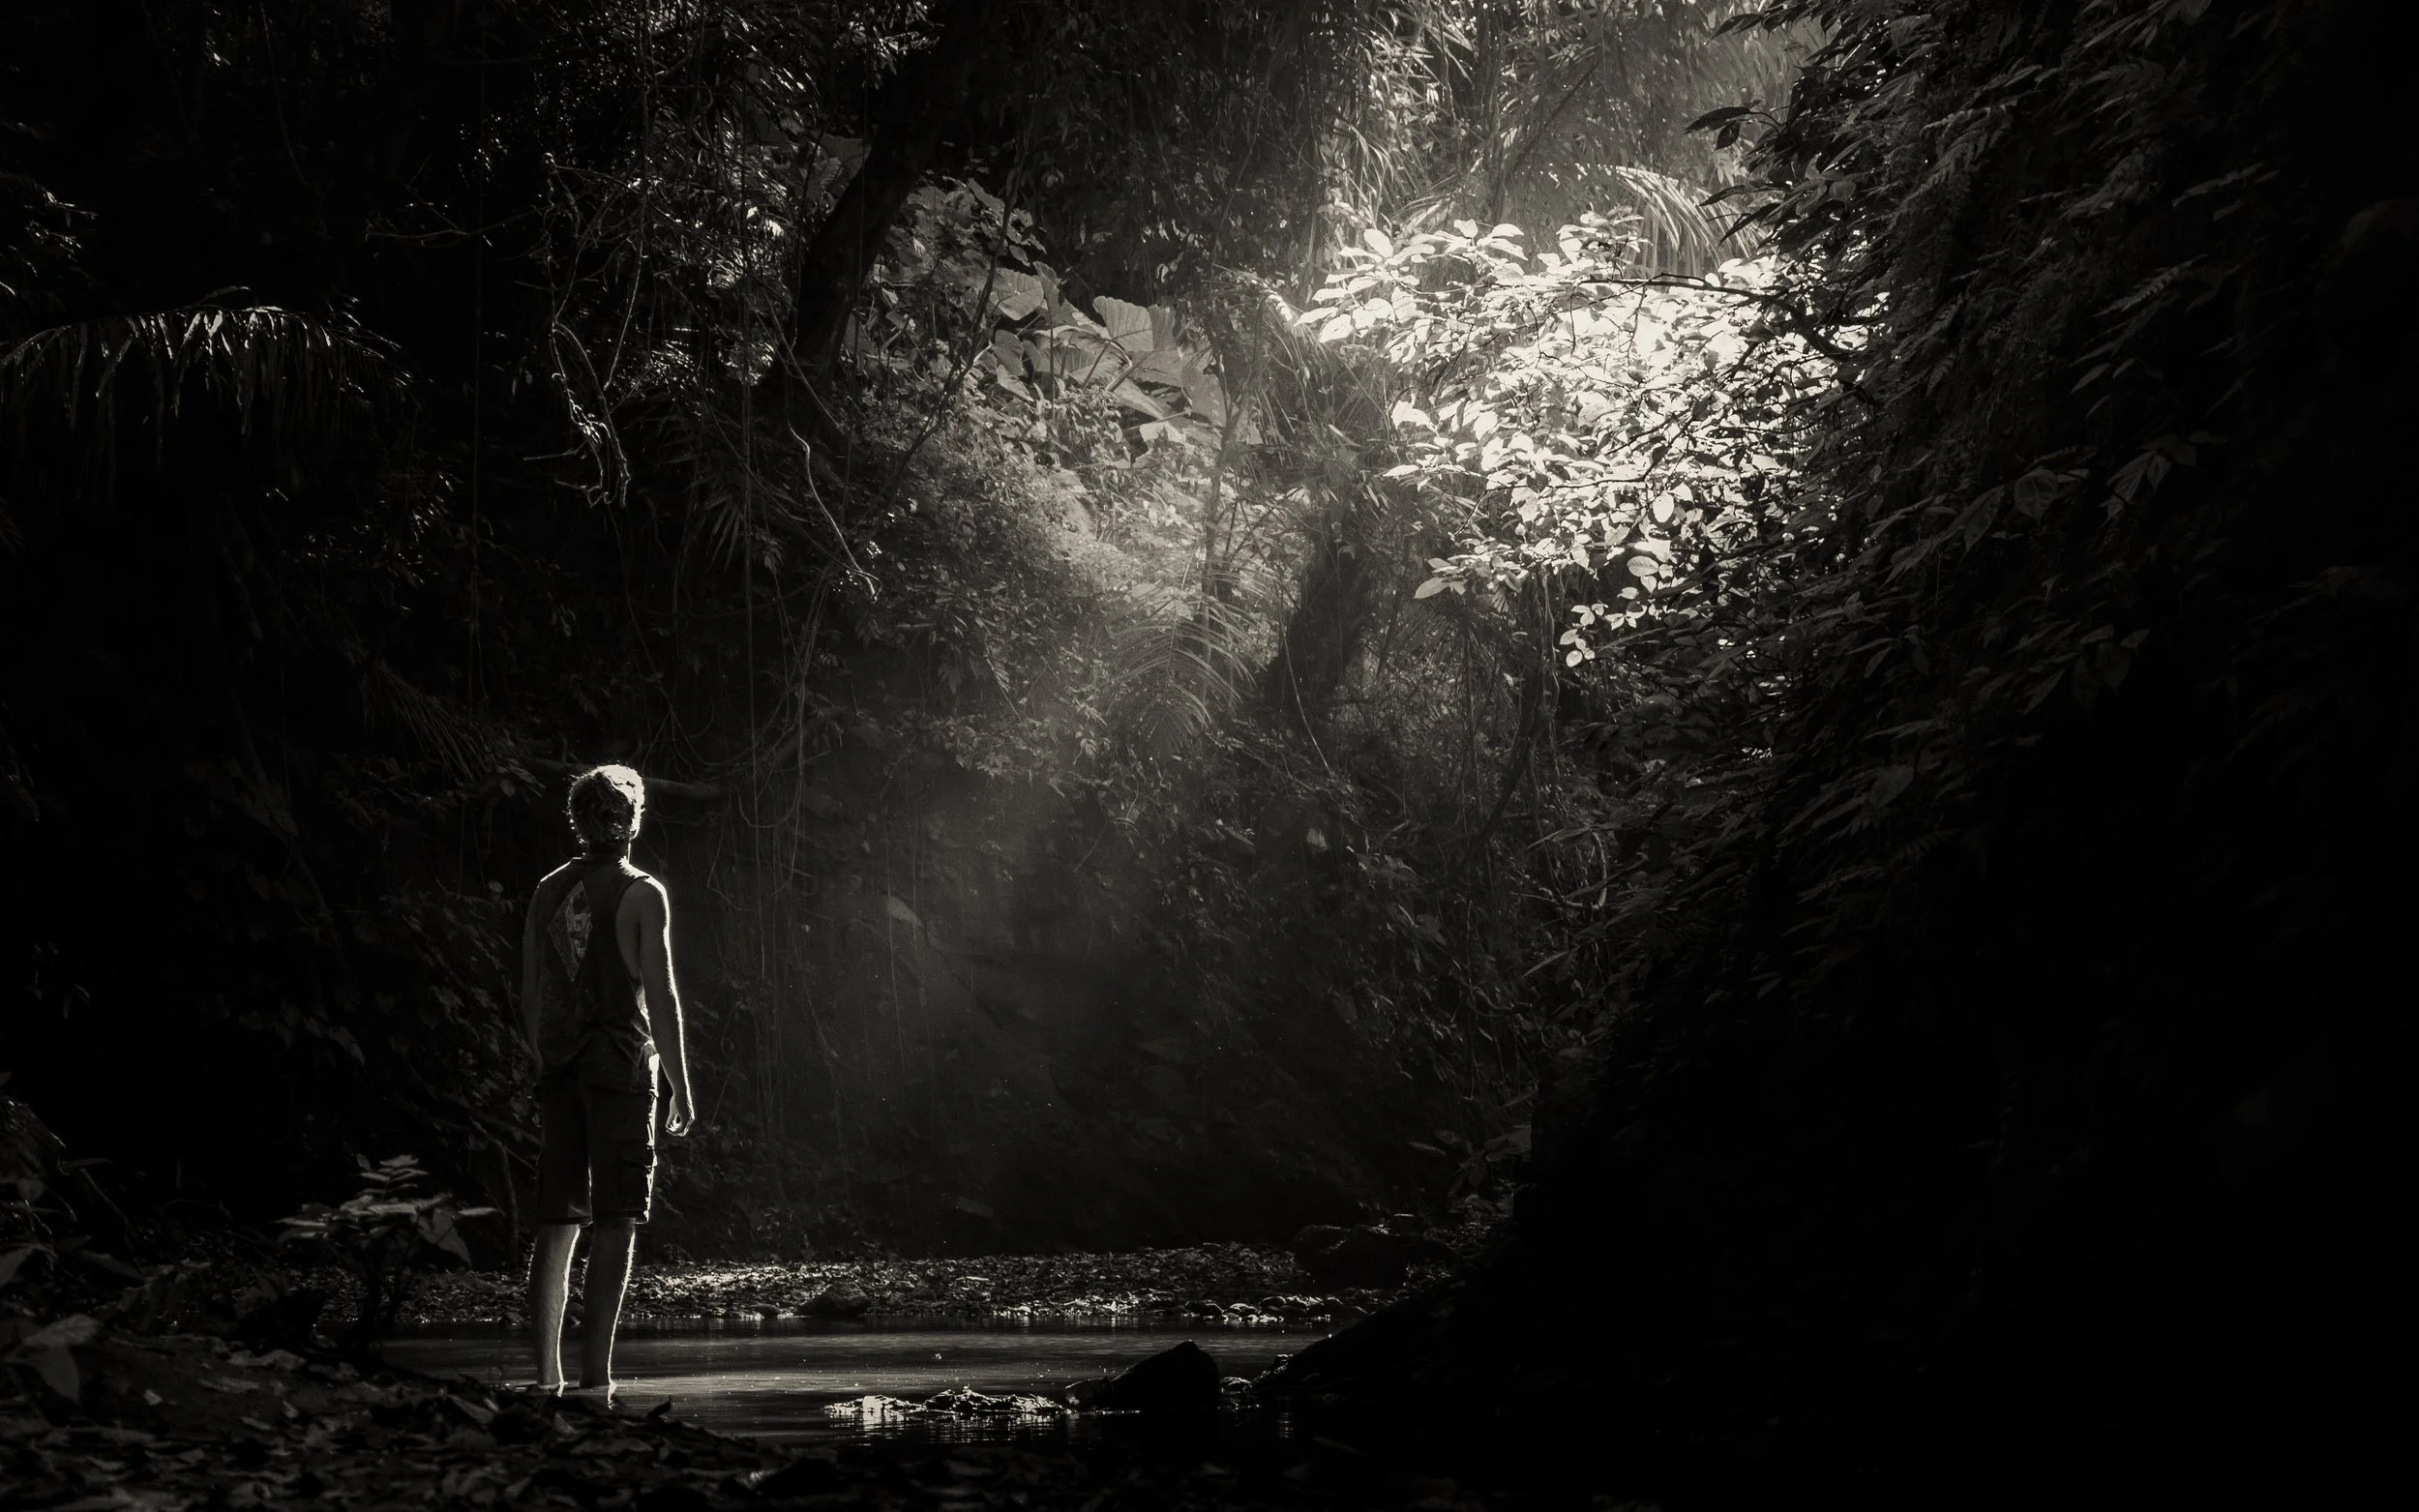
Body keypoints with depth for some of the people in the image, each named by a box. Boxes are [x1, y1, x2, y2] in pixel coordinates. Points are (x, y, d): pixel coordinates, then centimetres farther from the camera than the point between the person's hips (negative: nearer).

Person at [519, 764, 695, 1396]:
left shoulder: (546, 892, 11)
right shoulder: (641, 894, -5)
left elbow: (529, 997, 14)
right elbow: (661, 998, -8)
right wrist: (680, 1086, -3)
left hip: (559, 1070, 5)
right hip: (621, 1068, -5)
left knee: (557, 1222, 10)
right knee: (615, 1221, -3)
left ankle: (547, 1374, 10)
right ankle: (595, 1376, -7)